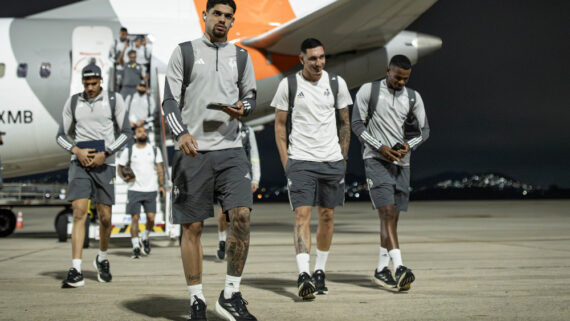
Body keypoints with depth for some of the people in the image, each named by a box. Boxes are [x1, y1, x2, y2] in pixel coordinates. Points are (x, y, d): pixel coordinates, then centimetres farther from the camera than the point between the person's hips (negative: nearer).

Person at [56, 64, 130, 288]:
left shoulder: (114, 100, 3)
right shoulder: (73, 102, 8)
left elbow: (125, 132, 4)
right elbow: (61, 135, 10)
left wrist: (105, 154, -8)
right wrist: (77, 151, -9)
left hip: (104, 163, 0)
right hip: (80, 162, 0)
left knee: (105, 217, 4)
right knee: (79, 213, -13)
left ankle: (102, 259, 32)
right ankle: (76, 271, -17)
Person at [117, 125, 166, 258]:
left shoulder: (155, 150, 9)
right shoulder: (128, 151, 6)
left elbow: (159, 169, 9)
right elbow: (120, 167, 12)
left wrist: (161, 185, -2)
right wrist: (124, 177, -8)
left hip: (151, 190, 1)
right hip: (134, 189, -1)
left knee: (151, 217, -5)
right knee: (135, 217, -5)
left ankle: (145, 238, 22)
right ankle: (135, 246, 1)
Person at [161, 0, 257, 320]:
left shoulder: (241, 56, 14)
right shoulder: (184, 52, 6)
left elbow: (251, 95, 20)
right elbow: (170, 99, 1)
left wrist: (243, 108, -5)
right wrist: (181, 133, -16)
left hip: (230, 149, 2)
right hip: (193, 150, -2)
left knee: (242, 214, -14)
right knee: (192, 226, 0)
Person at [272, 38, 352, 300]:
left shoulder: (337, 83, 5)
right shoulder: (288, 85, 0)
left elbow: (345, 122, 14)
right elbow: (280, 124, 6)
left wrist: (343, 157, 9)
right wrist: (285, 161, -1)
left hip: (332, 161, 3)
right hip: (300, 161, -3)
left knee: (327, 216, 7)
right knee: (302, 214, -13)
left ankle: (320, 271, 20)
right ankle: (303, 274, -20)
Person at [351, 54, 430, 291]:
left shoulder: (413, 97, 10)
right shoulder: (368, 91, 0)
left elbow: (424, 130, 12)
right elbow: (357, 124, -2)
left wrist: (409, 145, -8)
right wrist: (380, 147, -13)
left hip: (401, 162, 5)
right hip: (376, 159, -5)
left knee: (393, 216, 5)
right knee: (387, 212, -17)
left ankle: (381, 269, 15)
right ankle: (399, 268, -28)